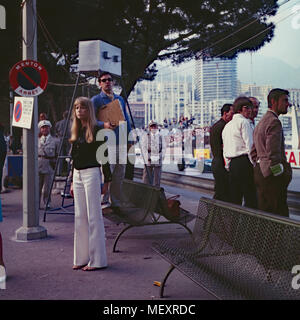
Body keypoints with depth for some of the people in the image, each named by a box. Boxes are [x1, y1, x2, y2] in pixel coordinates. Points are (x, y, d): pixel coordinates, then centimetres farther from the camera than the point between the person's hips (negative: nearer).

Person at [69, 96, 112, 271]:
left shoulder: (96, 130, -7)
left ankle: (97, 259, 3)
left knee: (94, 216, -4)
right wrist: (73, 182, 18)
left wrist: (107, 180, -11)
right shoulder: (76, 131, 14)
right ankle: (82, 258, 18)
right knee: (80, 216, 10)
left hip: (91, 173, -8)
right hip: (78, 175, 8)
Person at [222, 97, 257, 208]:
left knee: (234, 199, 10)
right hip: (244, 162, -8)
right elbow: (250, 146, -11)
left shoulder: (227, 125, 20)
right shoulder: (244, 122, -5)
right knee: (250, 199, -8)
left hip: (232, 164, 8)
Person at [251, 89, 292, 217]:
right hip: (272, 174, -10)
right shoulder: (274, 122, -13)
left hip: (260, 171, 10)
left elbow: (254, 152, 22)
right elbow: (273, 153, -21)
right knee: (279, 213, -7)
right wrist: (280, 172, -13)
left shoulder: (260, 123, 19)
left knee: (264, 211, 12)